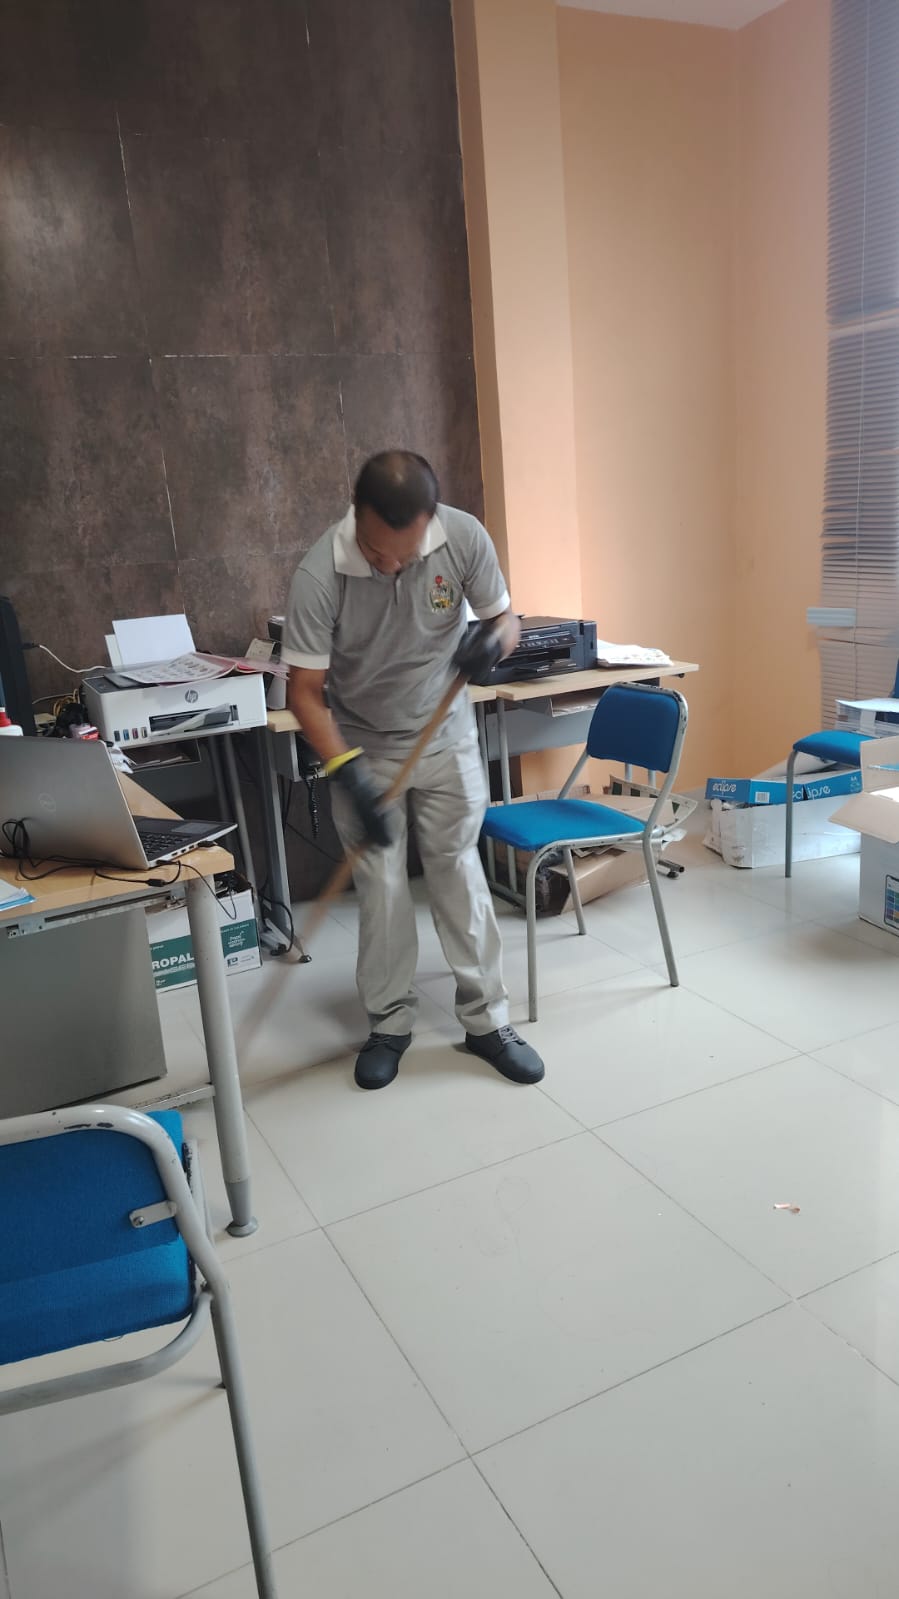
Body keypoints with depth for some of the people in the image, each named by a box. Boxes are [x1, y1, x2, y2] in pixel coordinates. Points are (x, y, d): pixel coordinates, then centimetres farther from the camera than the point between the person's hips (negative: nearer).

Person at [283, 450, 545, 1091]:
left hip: (446, 739, 1)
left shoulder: (465, 537, -20)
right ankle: (390, 1024, 20)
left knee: (459, 872, 5)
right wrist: (348, 774, -31)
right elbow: (305, 691, -20)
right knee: (380, 887, 3)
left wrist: (493, 640, -31)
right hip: (363, 748, -1)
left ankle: (487, 1020, 17)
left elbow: (506, 618, -6)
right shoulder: (320, 574, -27)